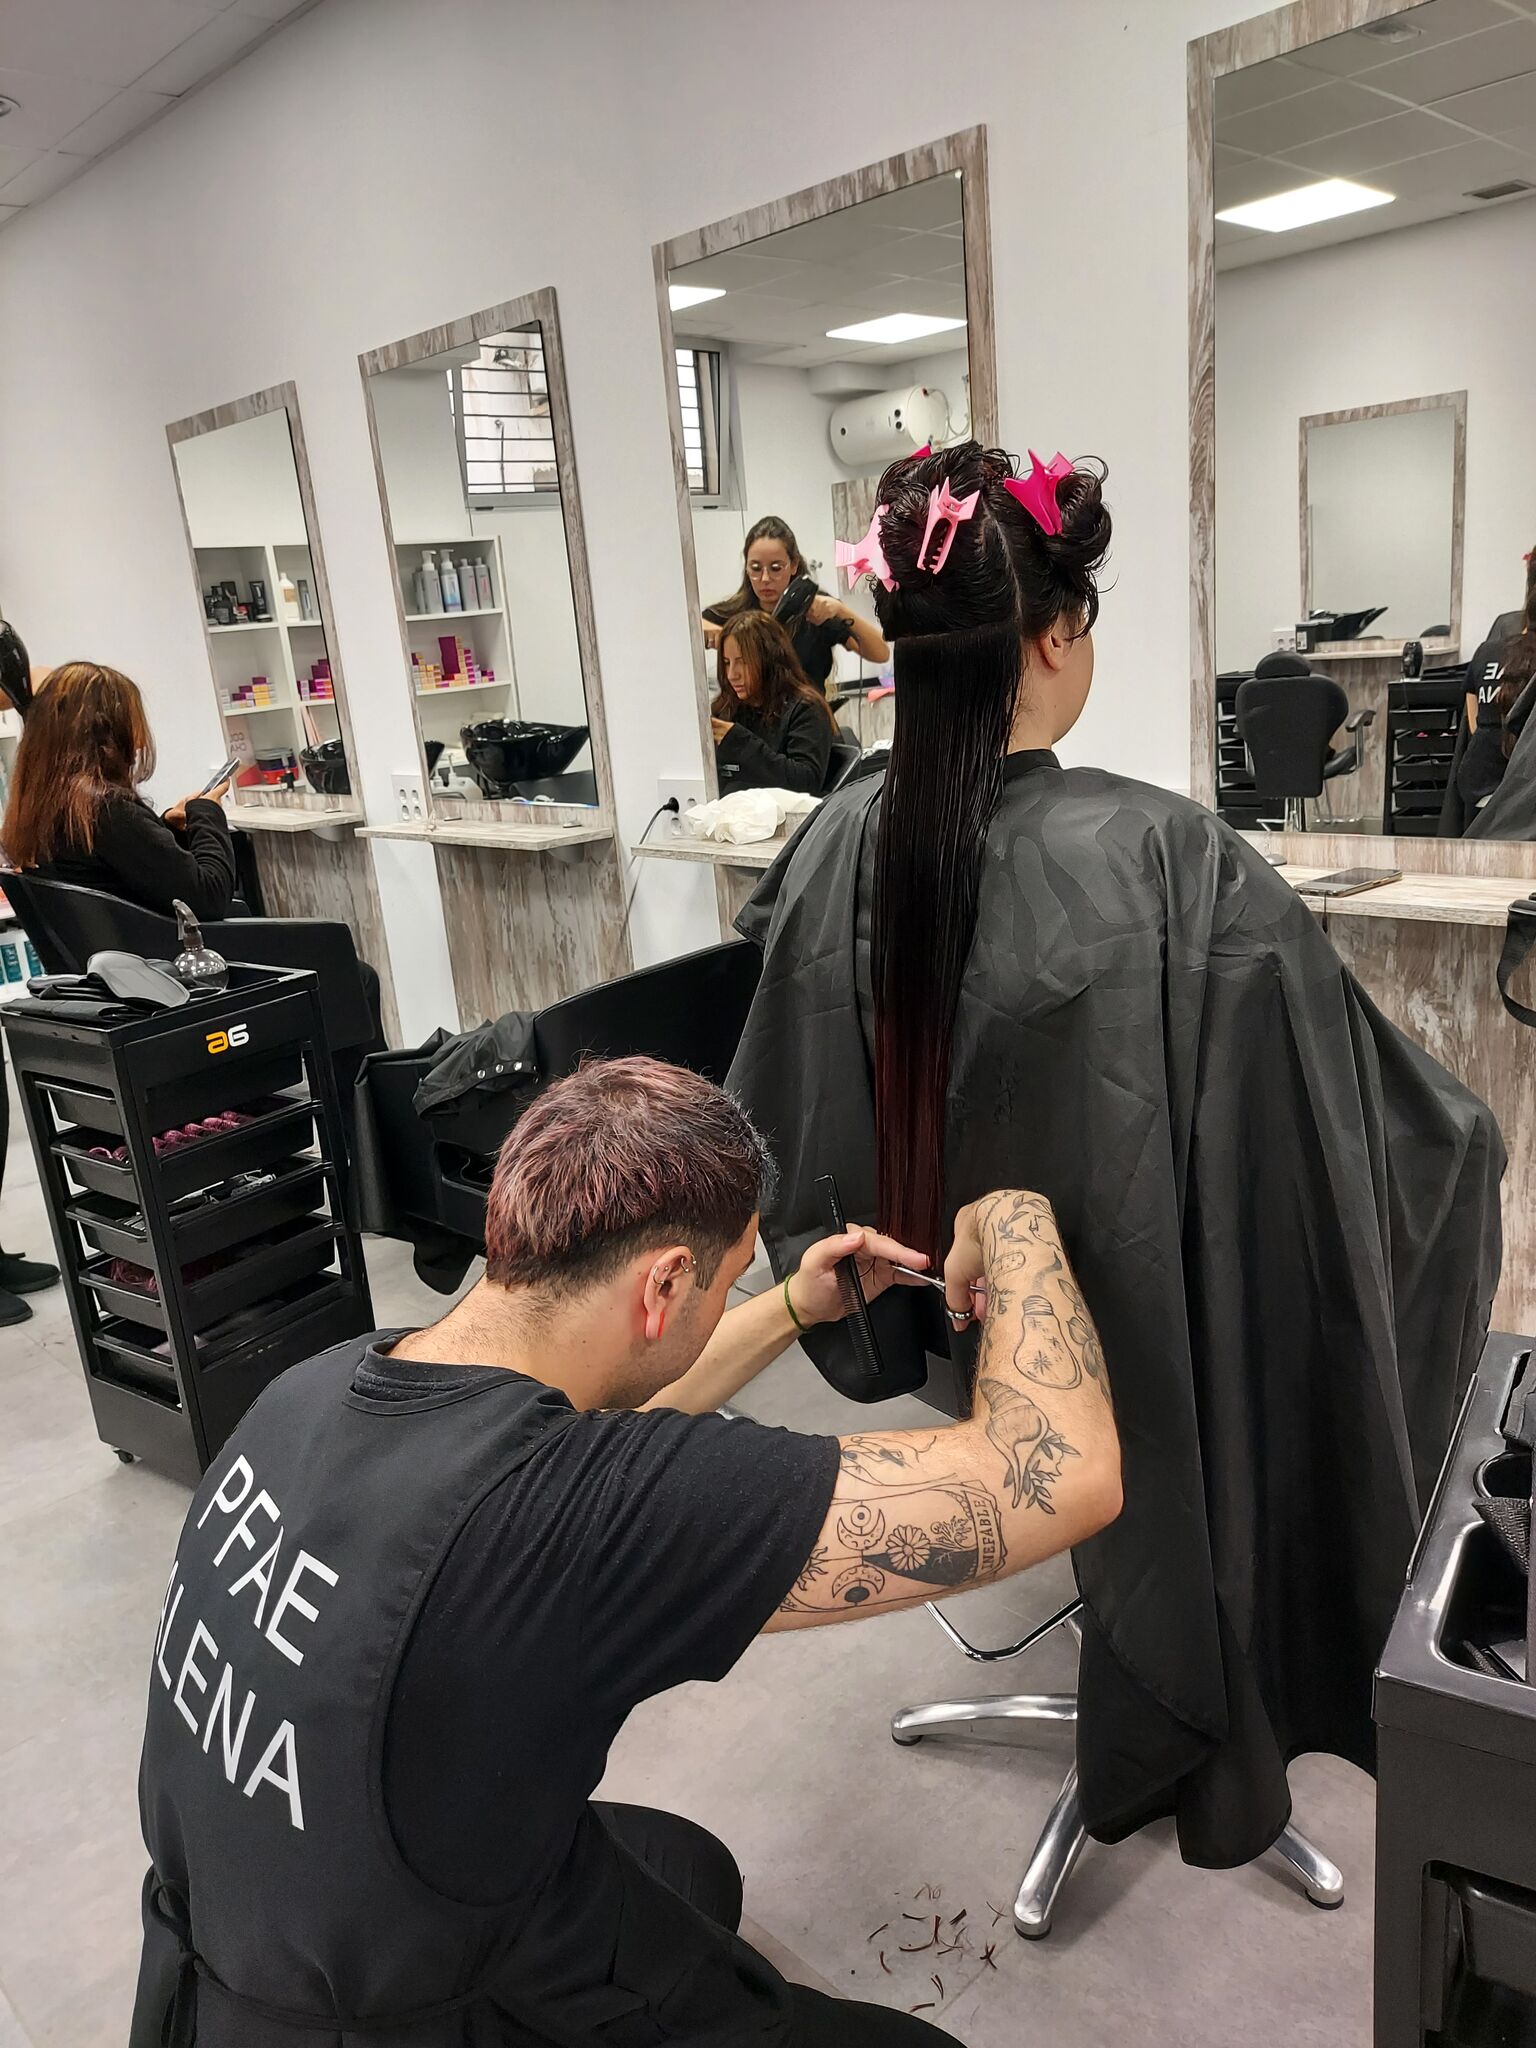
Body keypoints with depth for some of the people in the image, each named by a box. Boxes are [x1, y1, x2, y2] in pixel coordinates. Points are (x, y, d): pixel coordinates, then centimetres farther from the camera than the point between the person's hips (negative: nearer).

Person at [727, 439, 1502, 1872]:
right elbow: (1360, 1109, -19)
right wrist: (1454, 1135, 5)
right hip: (1125, 1317, -4)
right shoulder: (1165, 857, -30)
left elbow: (780, 1104, 0)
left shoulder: (840, 840, -14)